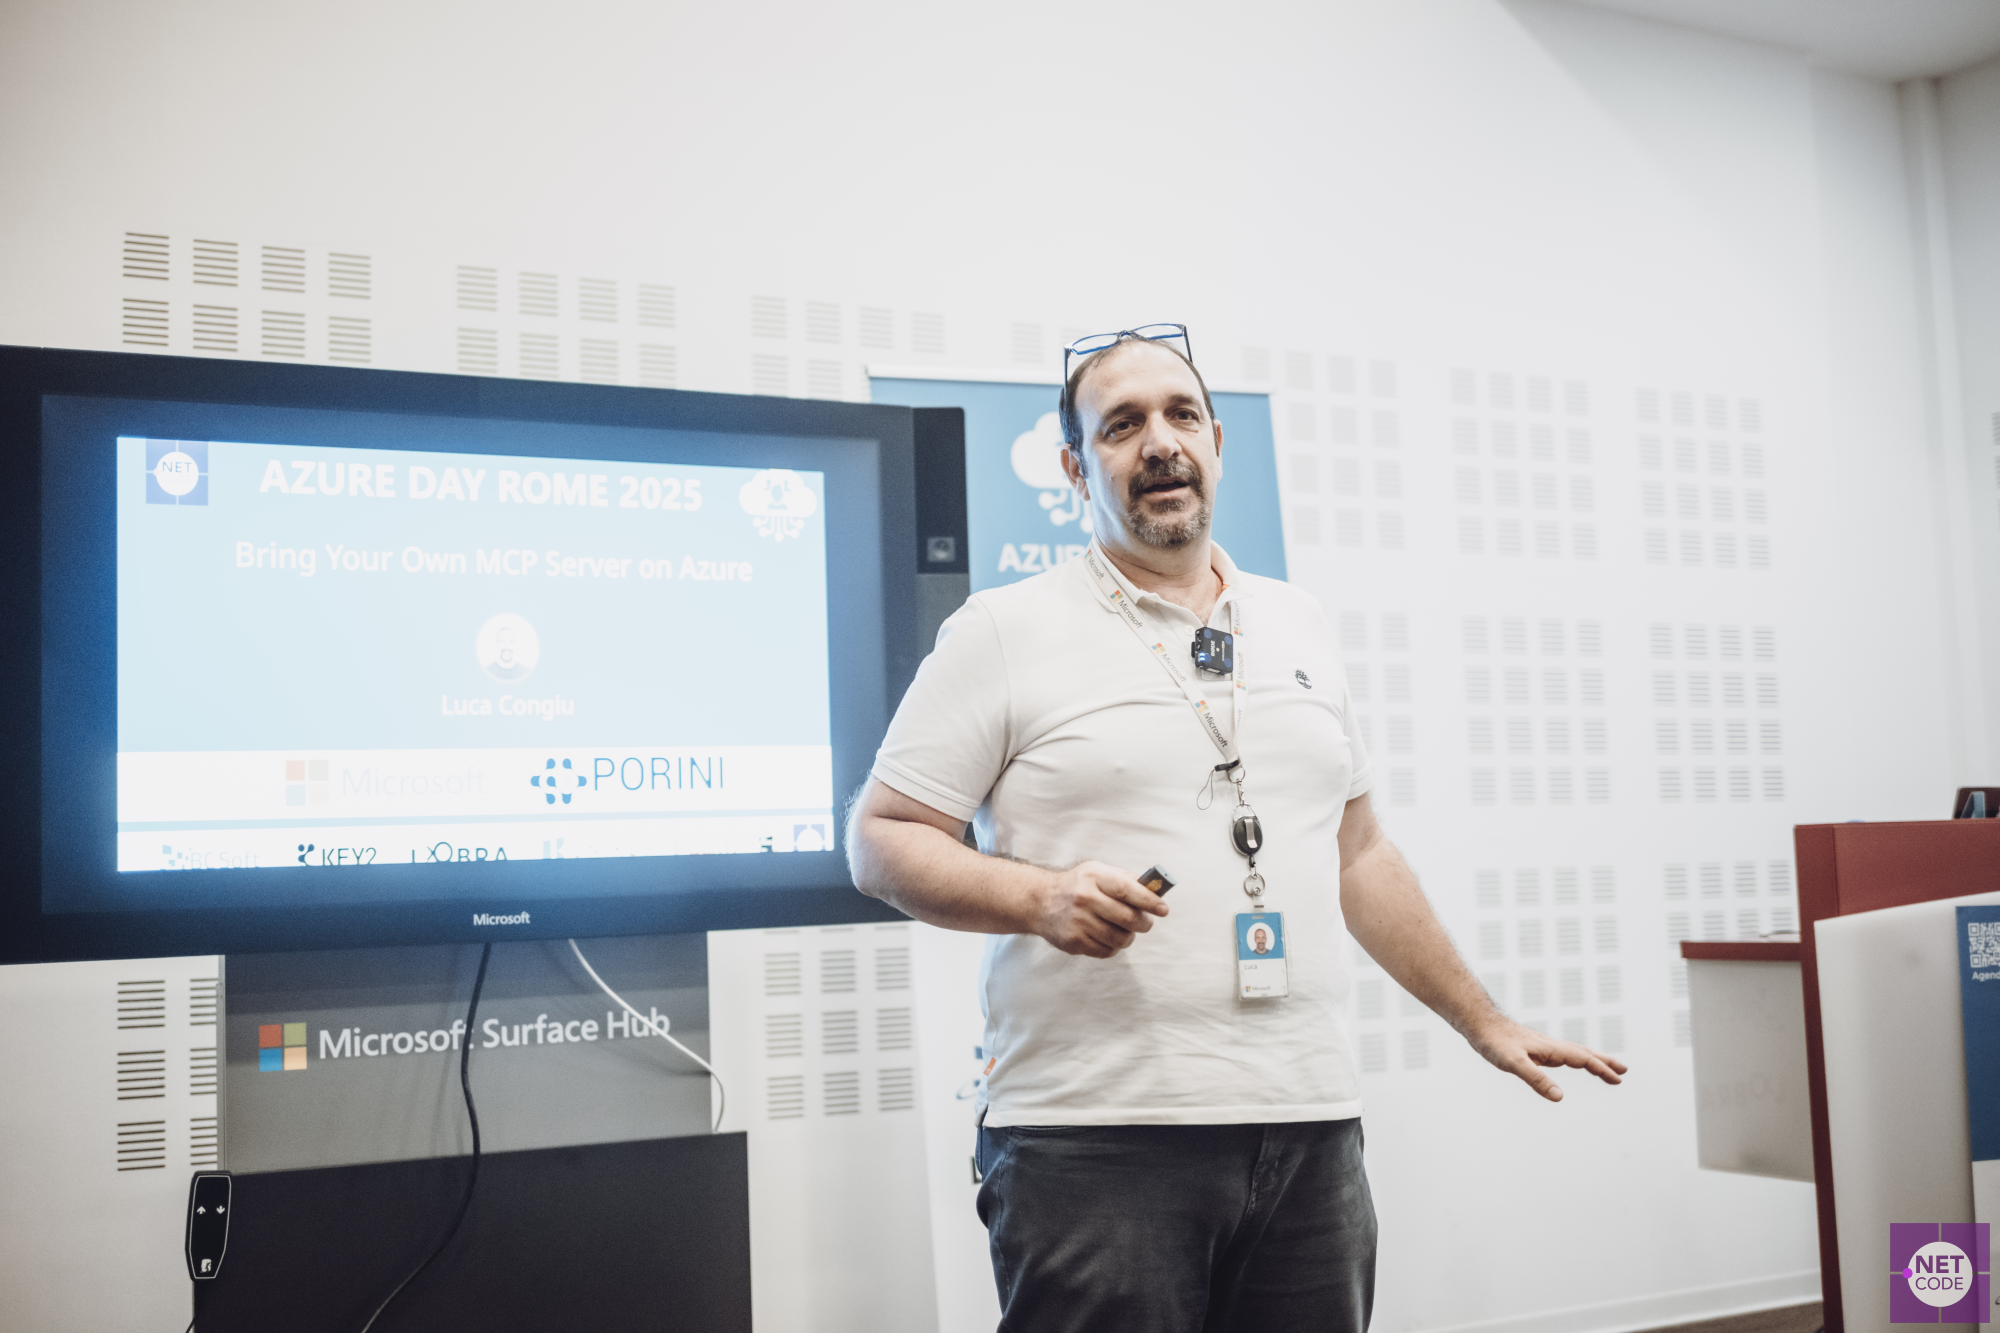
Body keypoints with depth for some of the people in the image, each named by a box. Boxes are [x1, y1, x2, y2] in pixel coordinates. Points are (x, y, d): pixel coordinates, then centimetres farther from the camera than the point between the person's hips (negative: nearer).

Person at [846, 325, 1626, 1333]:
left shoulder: (1299, 626, 17)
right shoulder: (1003, 633, 0)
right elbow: (880, 839, -2)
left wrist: (1484, 1023, 22)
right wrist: (1039, 897, -18)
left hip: (1310, 1130, 5)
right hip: (1095, 1137, -4)